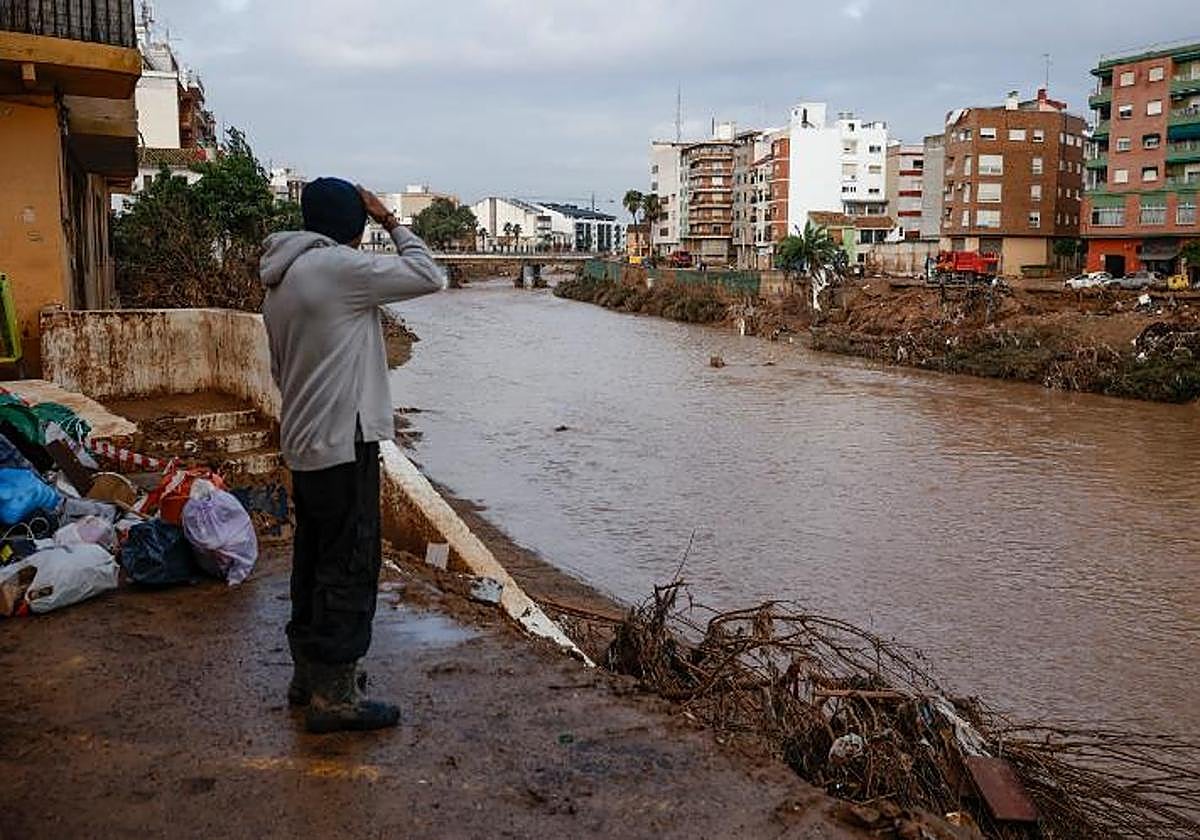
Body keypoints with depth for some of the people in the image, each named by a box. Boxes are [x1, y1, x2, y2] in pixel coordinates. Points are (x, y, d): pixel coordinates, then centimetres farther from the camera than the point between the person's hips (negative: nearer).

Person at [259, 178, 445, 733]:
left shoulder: (280, 282, 14)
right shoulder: (337, 267, -14)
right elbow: (429, 276, -11)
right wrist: (393, 223, 0)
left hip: (303, 446, 10)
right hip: (344, 444, -10)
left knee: (314, 561, 17)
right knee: (350, 567, -3)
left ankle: (308, 673, 28)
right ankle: (334, 696, 4)